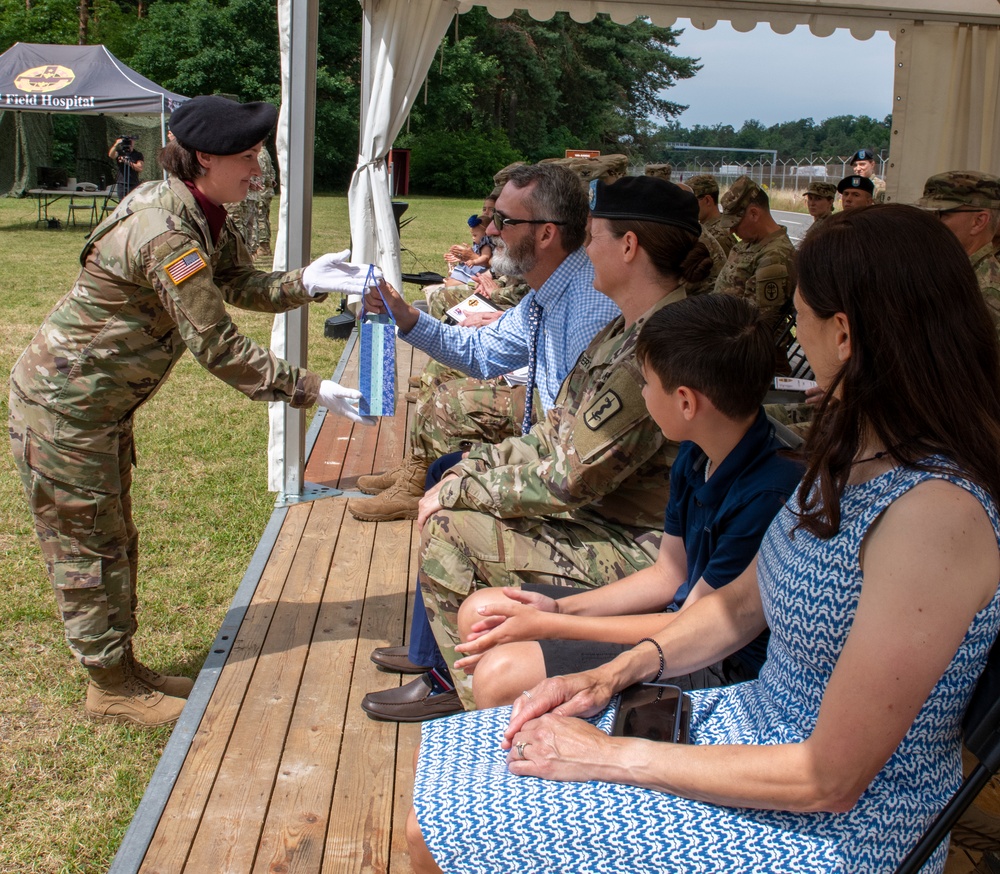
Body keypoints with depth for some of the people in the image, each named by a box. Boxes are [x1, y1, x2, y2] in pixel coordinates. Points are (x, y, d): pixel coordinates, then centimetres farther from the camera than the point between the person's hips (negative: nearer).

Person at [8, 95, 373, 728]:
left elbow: (240, 282, 4)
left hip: (105, 402, 10)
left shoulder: (205, 217, 2)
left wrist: (305, 283, -16)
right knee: (89, 545, 3)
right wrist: (311, 390, -24)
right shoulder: (165, 234, -30)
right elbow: (217, 347, -28)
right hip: (64, 405, -10)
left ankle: (120, 665, 31)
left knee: (114, 538, 18)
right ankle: (111, 687, 18)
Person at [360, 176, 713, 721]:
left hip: (636, 549, -10)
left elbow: (568, 479, -25)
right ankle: (443, 664, 23)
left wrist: (458, 491, -13)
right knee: (449, 474, 12)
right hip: (599, 508, 10)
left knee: (448, 528, -10)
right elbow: (560, 434, 11)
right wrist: (473, 468, 3)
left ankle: (469, 691, 11)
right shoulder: (629, 329, 6)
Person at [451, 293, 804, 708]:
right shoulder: (694, 456, 1)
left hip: (723, 667, -9)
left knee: (501, 675, -23)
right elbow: (667, 575, 10)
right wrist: (556, 608, -3)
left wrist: (548, 625, -16)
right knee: (478, 612, 6)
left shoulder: (768, 493, -29)